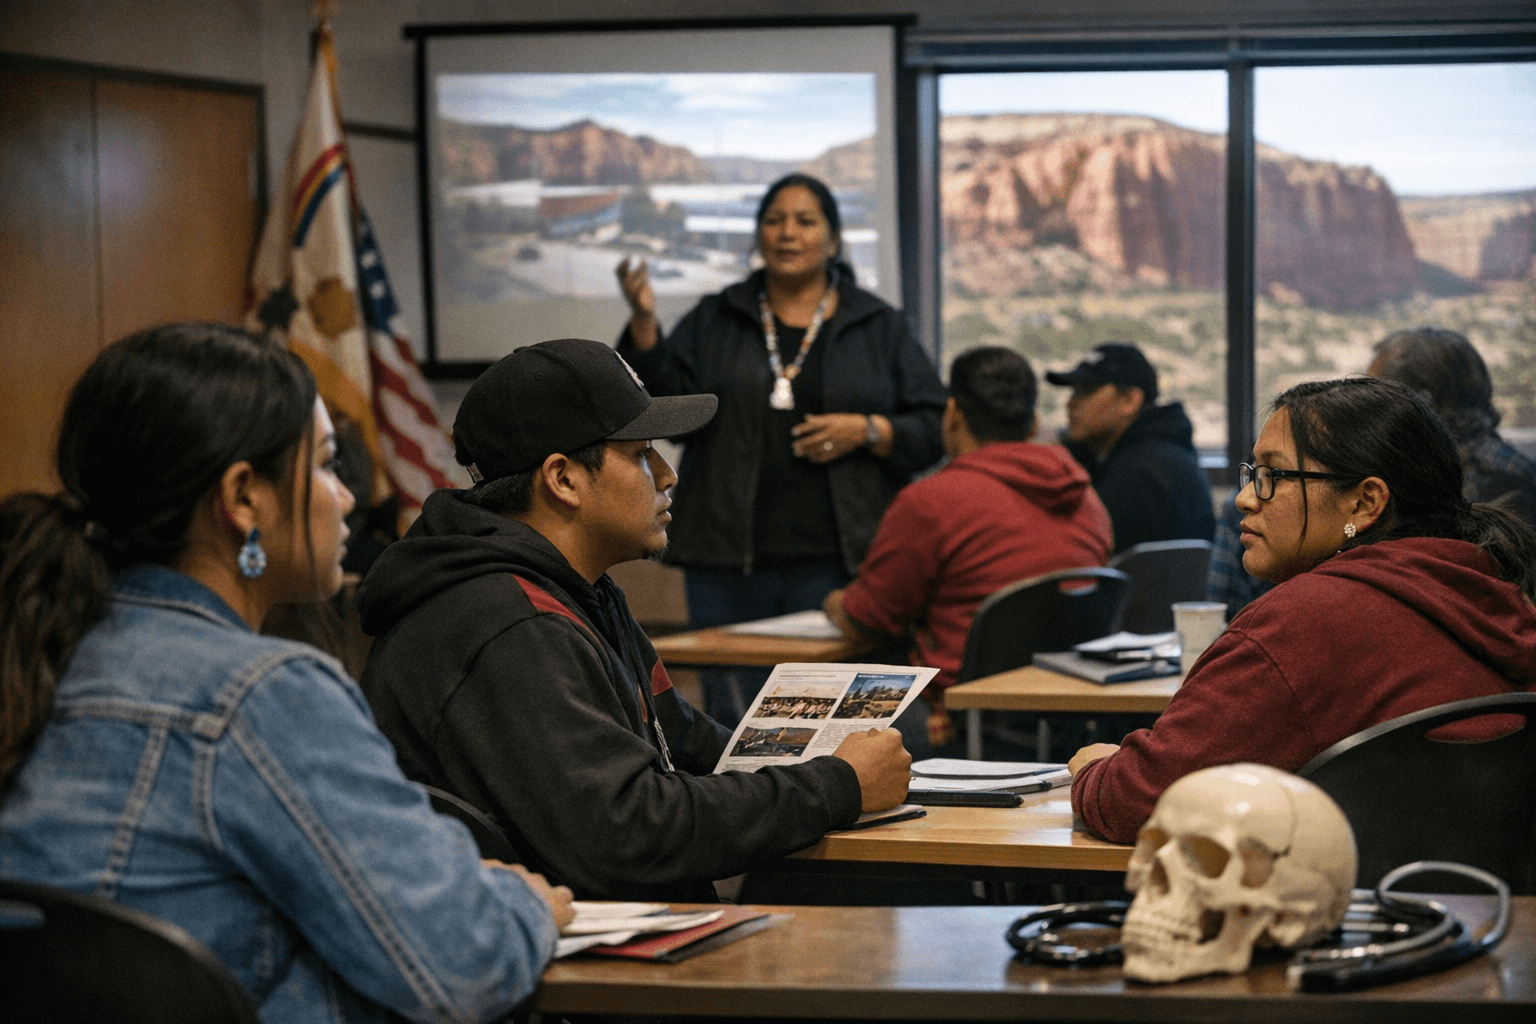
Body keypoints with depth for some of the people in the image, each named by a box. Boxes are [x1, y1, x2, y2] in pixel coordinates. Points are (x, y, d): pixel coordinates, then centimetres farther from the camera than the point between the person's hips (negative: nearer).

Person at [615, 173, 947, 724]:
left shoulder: (878, 327, 12)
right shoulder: (714, 322, 15)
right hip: (729, 564, 1)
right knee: (731, 721, 0)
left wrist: (868, 431, -9)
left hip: (838, 563, -1)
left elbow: (935, 430, 8)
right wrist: (643, 323, -10)